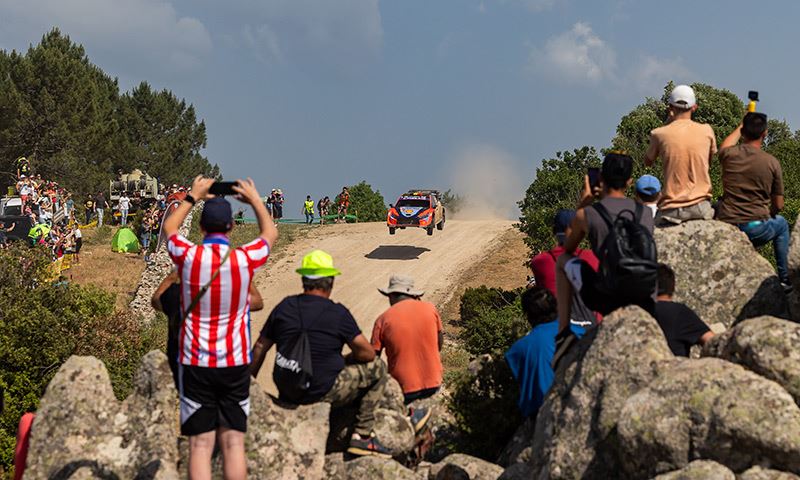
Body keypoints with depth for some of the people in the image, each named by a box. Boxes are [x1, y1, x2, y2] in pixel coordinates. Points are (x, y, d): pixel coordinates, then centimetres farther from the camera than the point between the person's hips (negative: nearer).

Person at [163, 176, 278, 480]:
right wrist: (255, 200, 29)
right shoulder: (245, 259, -8)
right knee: (234, 443, 4)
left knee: (200, 445, 0)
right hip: (235, 364, 0)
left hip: (195, 363, 0)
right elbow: (270, 234, 16)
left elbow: (169, 228, 16)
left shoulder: (188, 256, -9)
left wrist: (193, 197, 27)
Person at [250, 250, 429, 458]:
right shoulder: (337, 313, -11)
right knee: (376, 368, 9)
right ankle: (362, 435, 12)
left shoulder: (285, 307, 2)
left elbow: (260, 347, 7)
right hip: (321, 392, -6)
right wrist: (346, 360, 13)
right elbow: (367, 353, -8)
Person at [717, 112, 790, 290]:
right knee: (782, 223, 31)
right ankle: (784, 279, 34)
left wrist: (742, 126, 42)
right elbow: (778, 206, 2)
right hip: (756, 230, -1)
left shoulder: (729, 155, -3)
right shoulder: (772, 162, -6)